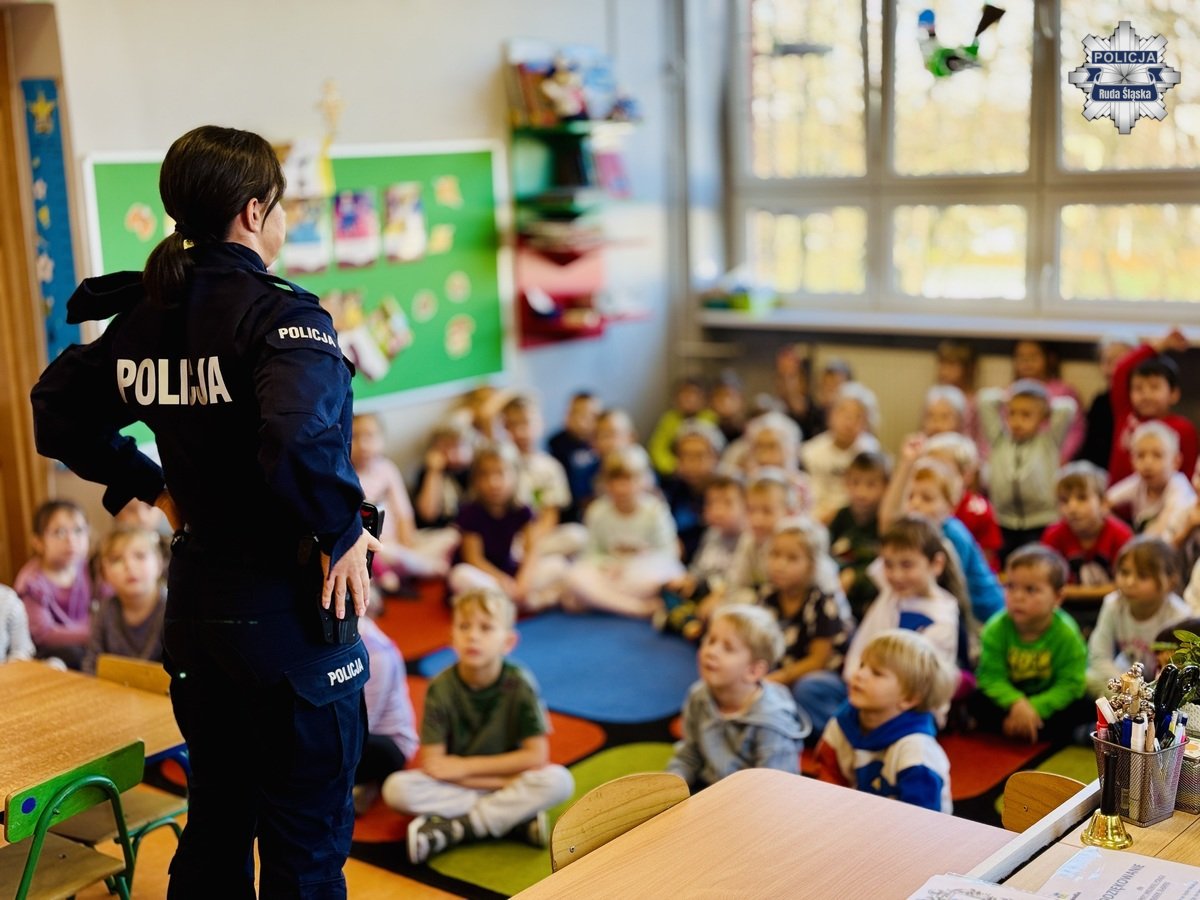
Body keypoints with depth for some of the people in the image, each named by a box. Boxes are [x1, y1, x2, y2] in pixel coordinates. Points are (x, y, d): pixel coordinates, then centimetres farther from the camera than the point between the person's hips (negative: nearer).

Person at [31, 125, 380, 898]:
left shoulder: (143, 316, 3)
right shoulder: (282, 314, -18)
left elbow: (58, 410, 15)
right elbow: (300, 441, -35)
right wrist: (343, 530, -19)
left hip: (195, 595, 7)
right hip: (286, 603, -7)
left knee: (216, 820, 23)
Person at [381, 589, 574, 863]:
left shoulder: (520, 684, -15)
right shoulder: (441, 688, -16)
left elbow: (537, 756, -16)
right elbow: (433, 765, -18)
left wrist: (465, 767, -17)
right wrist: (513, 781, -21)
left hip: (510, 781, 0)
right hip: (453, 786, 0)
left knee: (559, 781, -28)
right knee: (396, 788, -27)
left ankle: (452, 829, -23)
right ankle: (517, 817, -22)